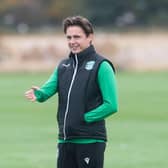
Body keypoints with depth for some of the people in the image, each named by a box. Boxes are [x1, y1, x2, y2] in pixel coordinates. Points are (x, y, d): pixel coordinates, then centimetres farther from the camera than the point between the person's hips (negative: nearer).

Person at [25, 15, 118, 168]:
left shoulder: (101, 66, -6)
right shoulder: (63, 66, 14)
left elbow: (111, 105, -12)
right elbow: (48, 89, 0)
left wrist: (85, 118, -15)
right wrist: (38, 94, -22)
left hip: (90, 141, -7)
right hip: (65, 140, 7)